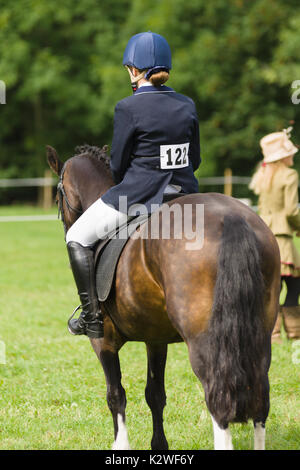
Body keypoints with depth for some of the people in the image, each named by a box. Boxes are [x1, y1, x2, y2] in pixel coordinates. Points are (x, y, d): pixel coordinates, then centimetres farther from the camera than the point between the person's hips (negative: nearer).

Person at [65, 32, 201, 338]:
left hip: (137, 197, -5)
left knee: (78, 238, 13)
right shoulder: (187, 105, 3)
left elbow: (117, 165, -8)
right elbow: (194, 160, 9)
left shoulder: (129, 108, -14)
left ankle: (93, 318, 7)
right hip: (183, 193, 5)